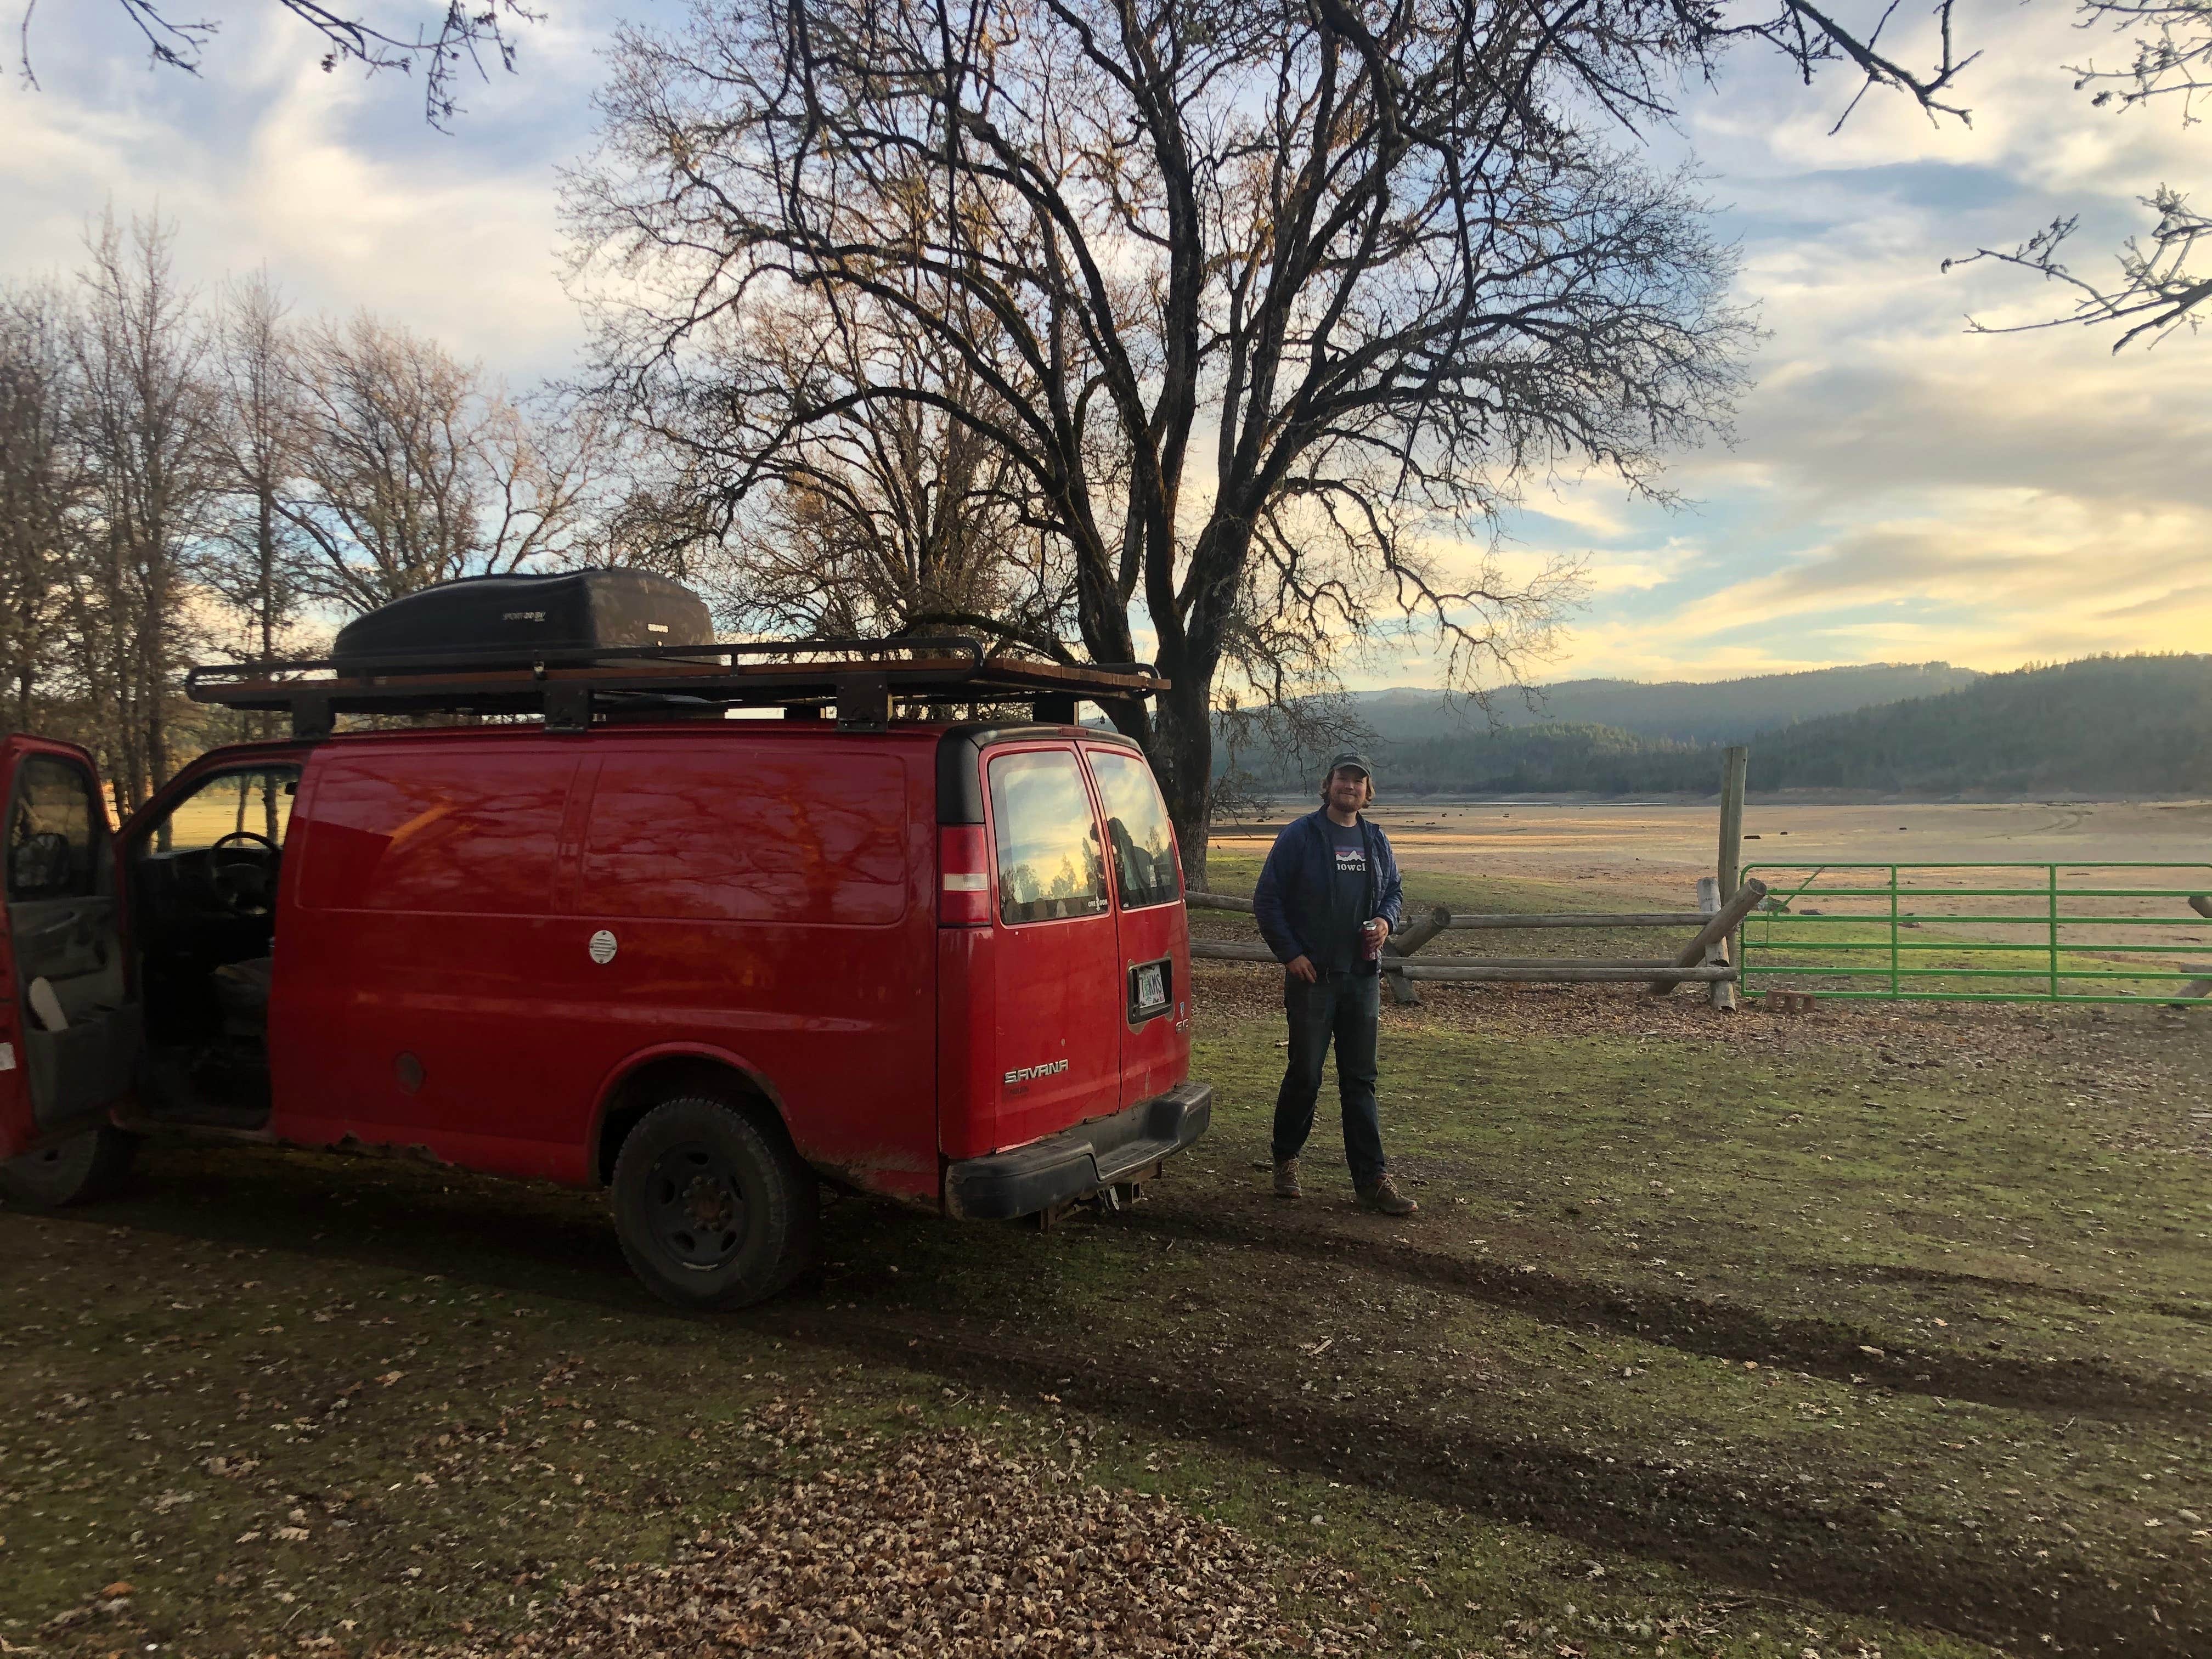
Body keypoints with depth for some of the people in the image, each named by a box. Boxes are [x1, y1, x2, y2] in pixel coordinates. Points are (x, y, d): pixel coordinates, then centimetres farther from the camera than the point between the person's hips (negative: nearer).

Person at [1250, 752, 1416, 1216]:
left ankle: (1371, 1179, 8)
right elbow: (1267, 899, -5)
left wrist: (1386, 920, 0)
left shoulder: (1376, 842, 10)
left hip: (1362, 977, 4)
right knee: (1304, 1074, 3)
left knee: (1361, 1079, 6)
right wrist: (1290, 954, -11)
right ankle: (1286, 1161, 23)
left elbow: (1393, 890, 22)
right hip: (1311, 975, -4)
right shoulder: (1299, 836, -5)